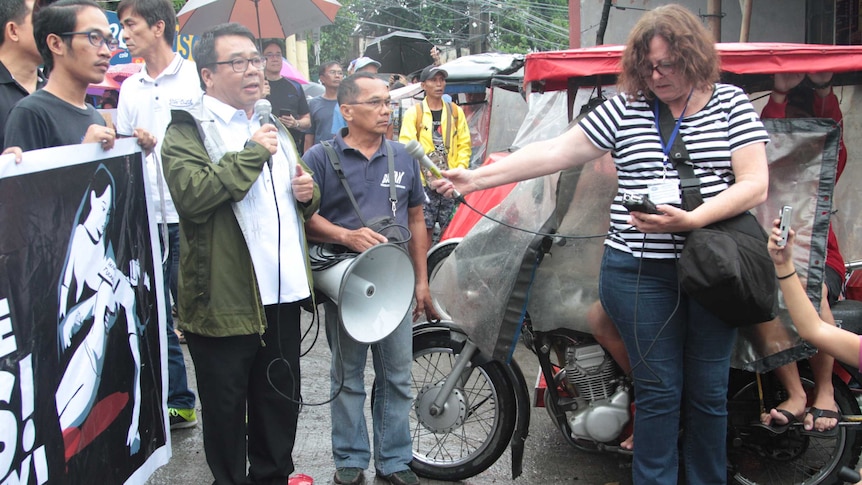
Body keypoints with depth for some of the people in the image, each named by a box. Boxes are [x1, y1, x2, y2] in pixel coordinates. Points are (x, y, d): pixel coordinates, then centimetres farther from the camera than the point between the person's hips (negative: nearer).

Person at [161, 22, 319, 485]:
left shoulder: (273, 127, 18)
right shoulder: (188, 130, -5)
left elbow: (299, 197, 30)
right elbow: (192, 193, -25)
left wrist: (308, 192, 6)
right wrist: (253, 154, -19)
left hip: (282, 291, 7)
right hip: (225, 300, -7)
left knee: (281, 400, 18)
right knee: (226, 407, 7)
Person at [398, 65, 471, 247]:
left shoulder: (456, 111, 12)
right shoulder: (413, 113, 3)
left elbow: (464, 145, 12)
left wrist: (460, 169, -3)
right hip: (424, 181, -3)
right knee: (425, 228, -2)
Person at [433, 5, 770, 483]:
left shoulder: (731, 104, 3)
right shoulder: (624, 108, 5)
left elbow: (755, 184, -5)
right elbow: (556, 152, 3)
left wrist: (690, 219, -20)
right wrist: (477, 177, -3)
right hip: (640, 270, 0)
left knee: (708, 390, 9)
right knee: (659, 388, 3)